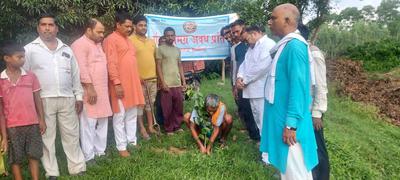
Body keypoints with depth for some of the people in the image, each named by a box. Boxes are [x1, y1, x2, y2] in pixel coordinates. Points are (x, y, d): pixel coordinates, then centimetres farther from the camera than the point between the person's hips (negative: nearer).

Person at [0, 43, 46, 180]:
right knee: (15, 159, 9)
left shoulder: (31, 76, 3)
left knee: (34, 155, 8)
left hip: (33, 124, 2)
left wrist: (42, 120, 2)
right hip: (13, 126, -1)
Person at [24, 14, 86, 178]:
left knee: (71, 135, 7)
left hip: (67, 99, 3)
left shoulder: (66, 49, 12)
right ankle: (51, 172, 16)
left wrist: (79, 96, 10)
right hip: (43, 100, -2)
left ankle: (78, 168, 18)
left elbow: (75, 74, 14)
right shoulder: (30, 49, 2)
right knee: (46, 137, 5)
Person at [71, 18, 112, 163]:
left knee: (102, 123, 13)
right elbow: (81, 69, -19)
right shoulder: (80, 44, -10)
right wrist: (90, 88, -22)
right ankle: (88, 157, 4)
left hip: (102, 91, 9)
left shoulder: (98, 44, 19)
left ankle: (100, 151, 24)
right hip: (90, 91, -9)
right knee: (88, 124, -4)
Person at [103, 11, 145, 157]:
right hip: (120, 84, -8)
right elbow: (111, 64, -16)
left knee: (132, 115, 14)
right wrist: (117, 83, -21)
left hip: (133, 83, 8)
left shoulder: (127, 40, 18)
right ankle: (121, 147, 7)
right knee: (120, 116, 0)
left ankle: (132, 141, 25)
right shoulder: (111, 39, -8)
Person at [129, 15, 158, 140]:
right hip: (139, 79, -6)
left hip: (152, 78, 7)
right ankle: (142, 129, 11)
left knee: (150, 104, 14)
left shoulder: (151, 42, 14)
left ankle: (150, 127, 24)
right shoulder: (130, 40, -8)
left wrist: (157, 76, 16)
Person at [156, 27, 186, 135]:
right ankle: (169, 129, 13)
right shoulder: (160, 49, -2)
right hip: (167, 84, -5)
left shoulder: (177, 50, 15)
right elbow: (158, 66, -5)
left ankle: (177, 126, 22)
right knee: (167, 108, 1)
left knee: (179, 107, 9)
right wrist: (163, 82, -12)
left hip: (178, 84, 5)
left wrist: (183, 81, 11)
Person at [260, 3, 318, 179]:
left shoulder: (295, 46, -19)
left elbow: (298, 87, -23)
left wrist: (290, 124, -22)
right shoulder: (285, 45, 11)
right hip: (281, 117, 9)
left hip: (288, 121, -9)